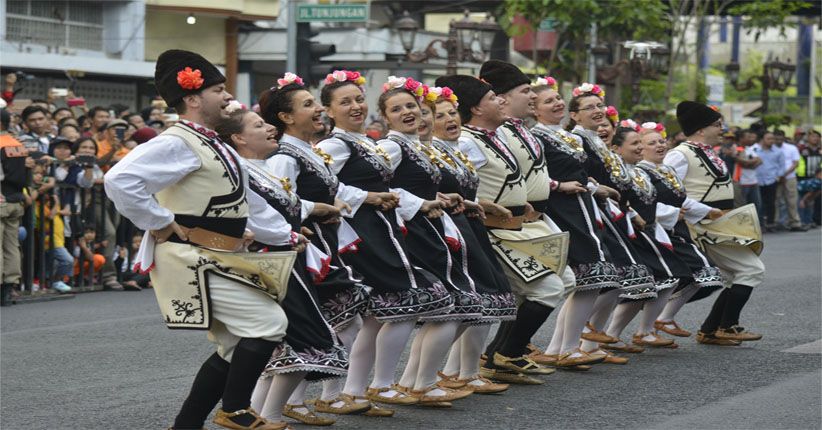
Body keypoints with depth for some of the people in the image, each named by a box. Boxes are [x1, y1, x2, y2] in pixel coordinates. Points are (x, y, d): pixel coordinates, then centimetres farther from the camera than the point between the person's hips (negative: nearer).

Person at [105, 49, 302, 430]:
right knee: (267, 322, -12)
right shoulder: (177, 144, -15)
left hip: (219, 259, 10)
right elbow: (120, 180, -27)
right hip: (192, 259, -10)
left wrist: (288, 236, 23)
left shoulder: (216, 148, 17)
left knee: (236, 346, 11)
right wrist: (162, 223, -20)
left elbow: (247, 200, 26)